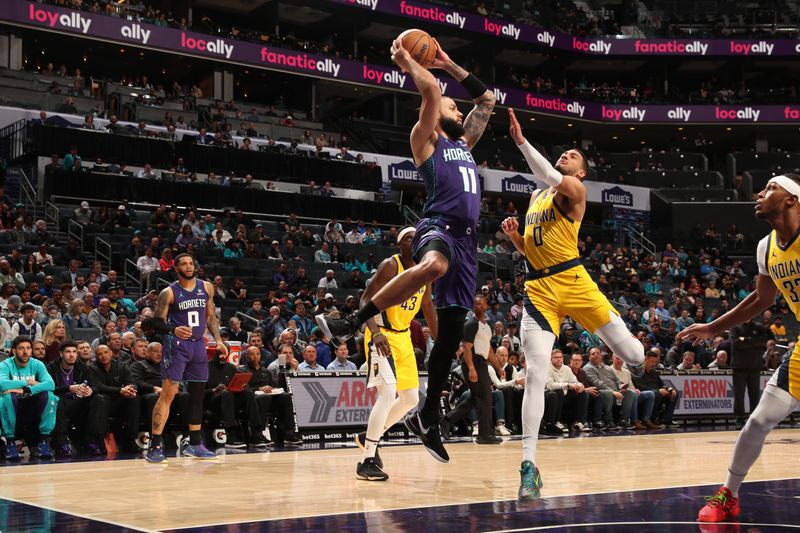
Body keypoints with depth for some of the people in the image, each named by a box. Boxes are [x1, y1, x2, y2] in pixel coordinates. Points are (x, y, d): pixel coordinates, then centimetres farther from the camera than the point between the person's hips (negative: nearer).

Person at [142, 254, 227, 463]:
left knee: (197, 394, 11)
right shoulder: (169, 292, -8)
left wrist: (218, 340, 7)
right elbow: (156, 322, -9)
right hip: (176, 344, -5)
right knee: (168, 393, -11)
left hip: (198, 344, 6)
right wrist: (173, 330, -28)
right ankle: (155, 445, -9)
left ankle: (195, 444, 21)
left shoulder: (206, 287, 5)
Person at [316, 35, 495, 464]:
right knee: (434, 265, -43)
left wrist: (450, 64, 35)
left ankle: (427, 418, 11)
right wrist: (405, 61, 11)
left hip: (466, 239, 7)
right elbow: (431, 90, -3)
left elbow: (487, 99, 36)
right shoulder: (426, 140, 10)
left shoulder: (464, 143, 30)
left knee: (451, 332, 3)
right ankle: (353, 321, -37)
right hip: (438, 227, -7)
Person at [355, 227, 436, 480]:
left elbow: (427, 306, 18)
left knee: (411, 399, 12)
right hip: (381, 336, -8)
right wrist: (375, 332, -38)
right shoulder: (390, 266, -16)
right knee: (388, 393, -21)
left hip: (403, 336, 8)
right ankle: (367, 461, -15)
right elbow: (366, 300, -23)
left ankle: (369, 437, 30)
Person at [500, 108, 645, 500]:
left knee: (632, 353, 1)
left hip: (573, 281, -4)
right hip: (539, 289, 4)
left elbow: (551, 178, -24)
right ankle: (529, 465, -11)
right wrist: (514, 236, 5)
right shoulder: (536, 197, 22)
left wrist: (521, 141, -28)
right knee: (535, 374, -10)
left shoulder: (574, 189, 1)